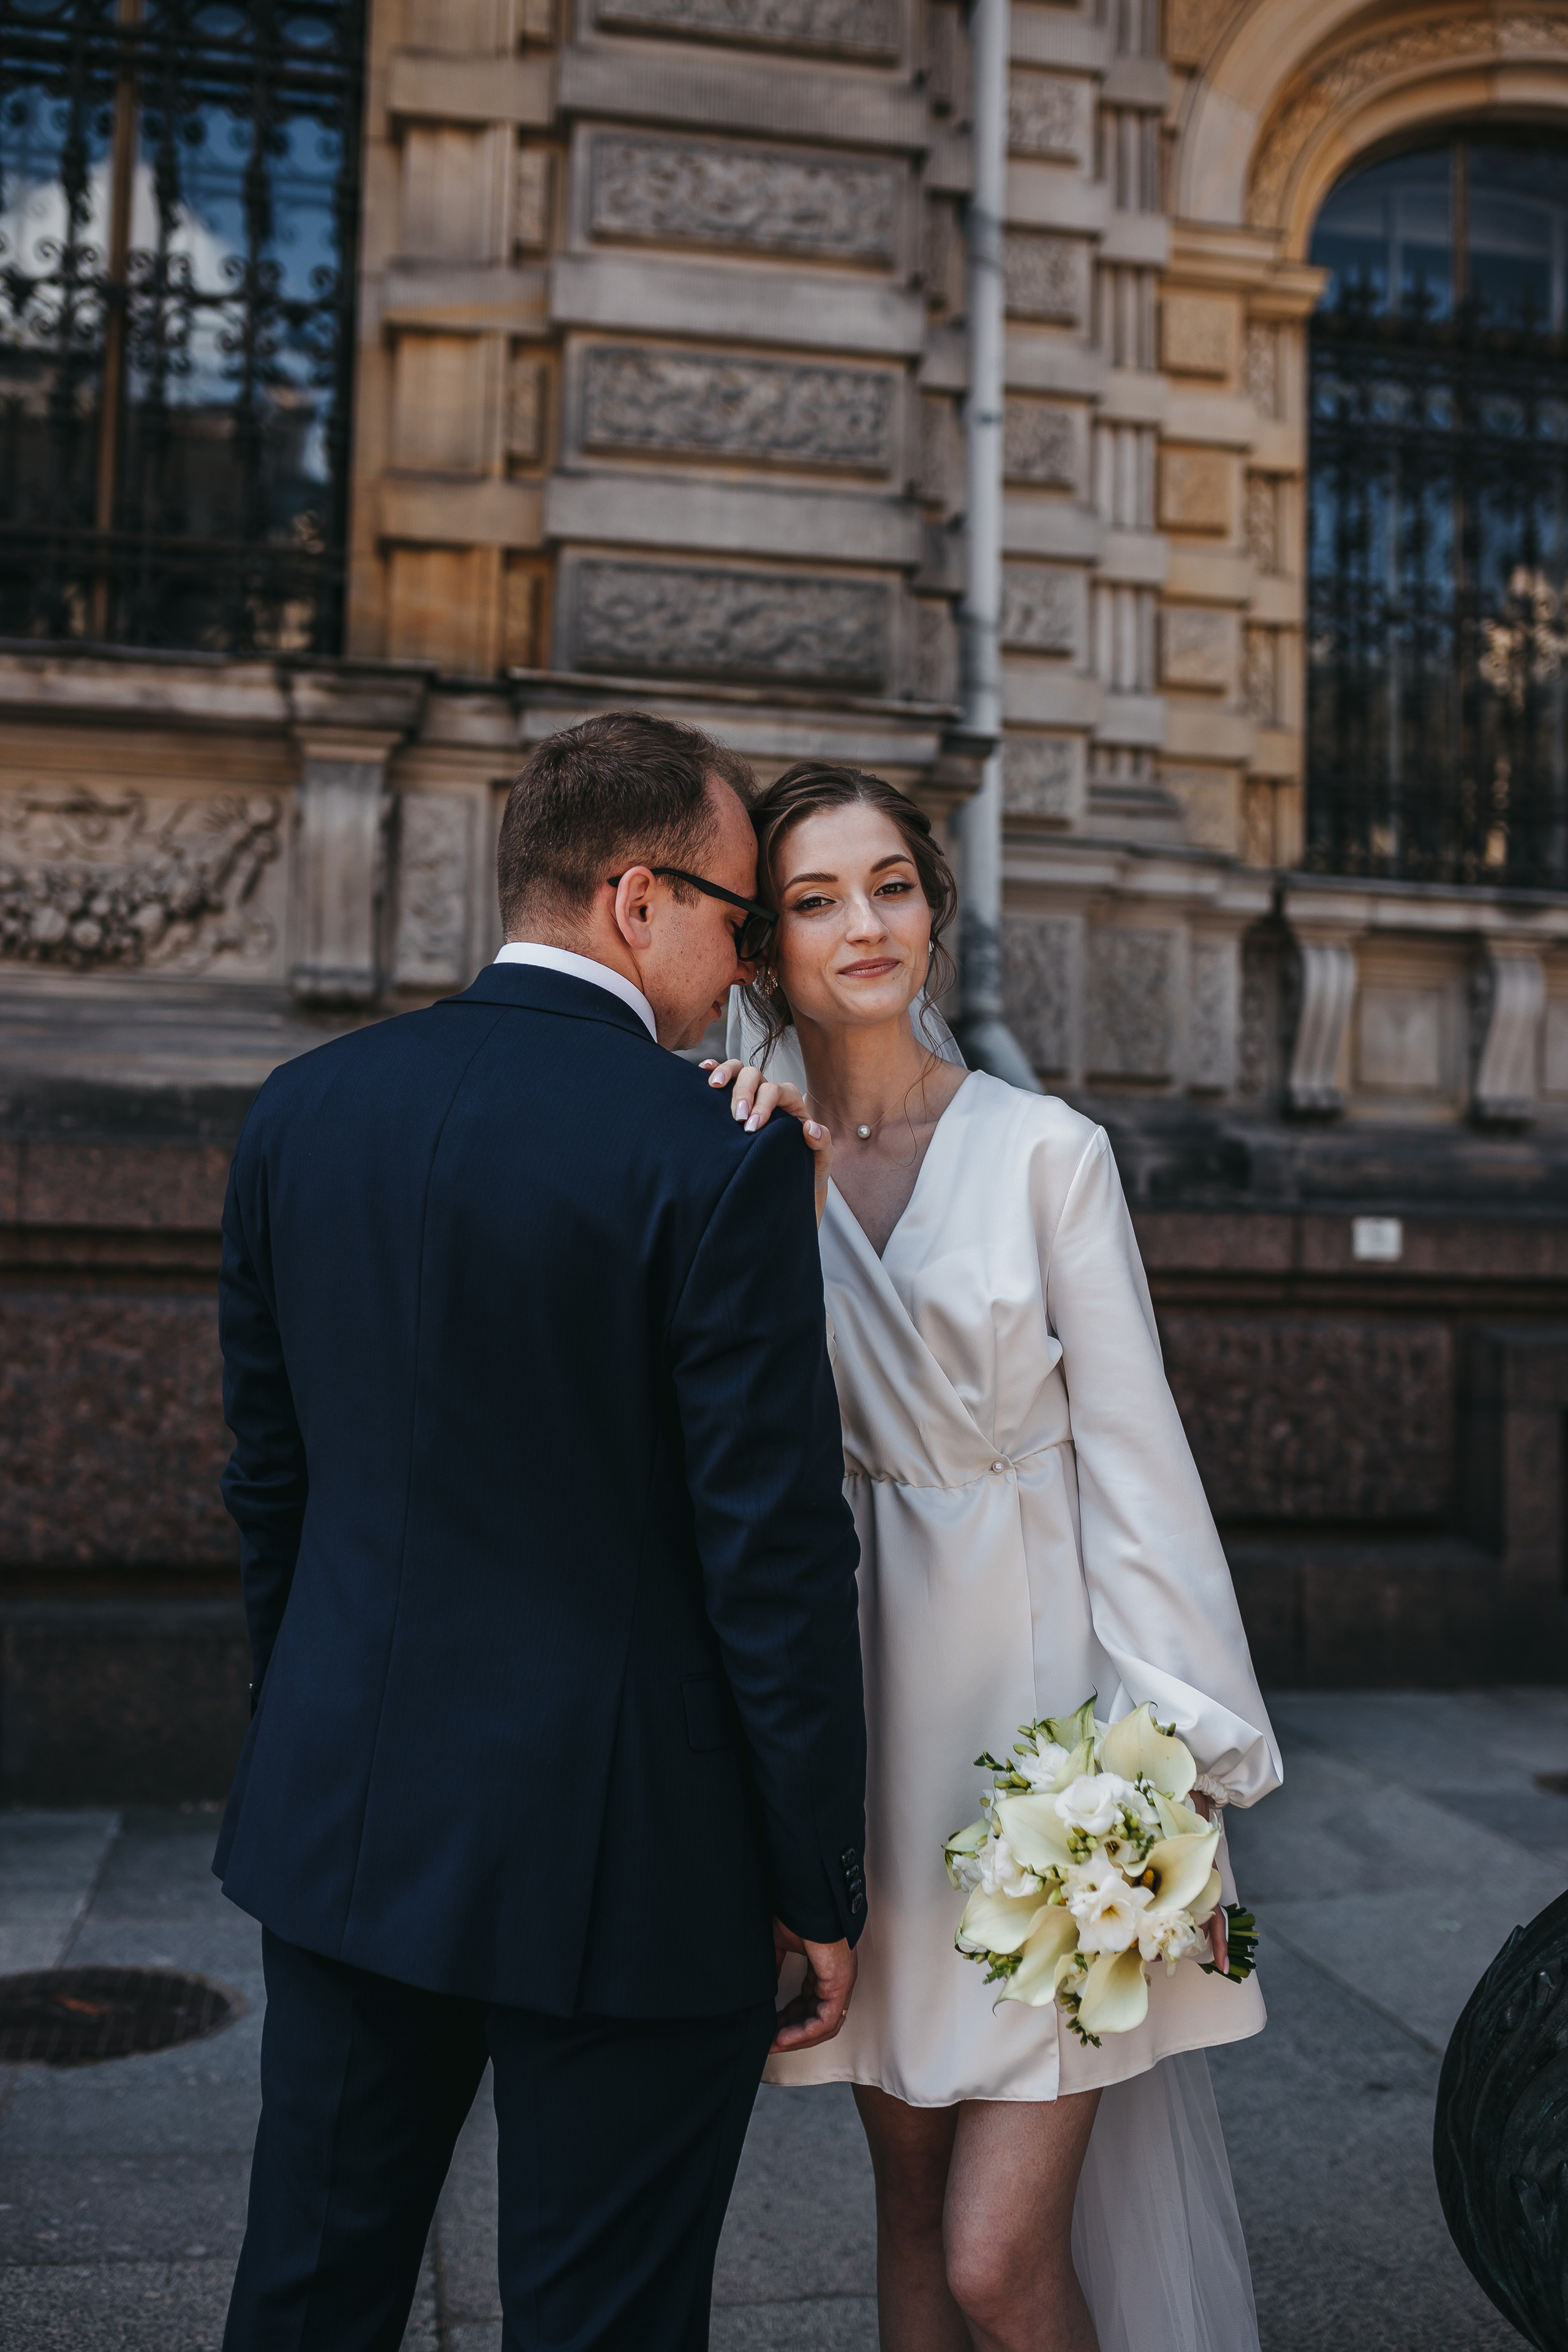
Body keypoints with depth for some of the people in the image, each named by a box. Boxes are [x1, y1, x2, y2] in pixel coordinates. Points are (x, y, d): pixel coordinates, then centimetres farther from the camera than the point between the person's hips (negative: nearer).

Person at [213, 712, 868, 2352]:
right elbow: (777, 1554, -16)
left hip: (341, 1827, 6)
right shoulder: (716, 1159, -17)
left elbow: (269, 1477, 8)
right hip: (624, 1857, -5)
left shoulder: (303, 1109, 0)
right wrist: (821, 1888, -4)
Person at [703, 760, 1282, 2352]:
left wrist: (1176, 1756, -11)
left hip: (1040, 1700, -3)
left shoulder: (1045, 1151, -5)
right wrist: (768, 1159, -20)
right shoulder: (748, 1152, 3)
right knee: (909, 2195, 17)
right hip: (866, 1709, 3)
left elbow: (1132, 1453, -7)